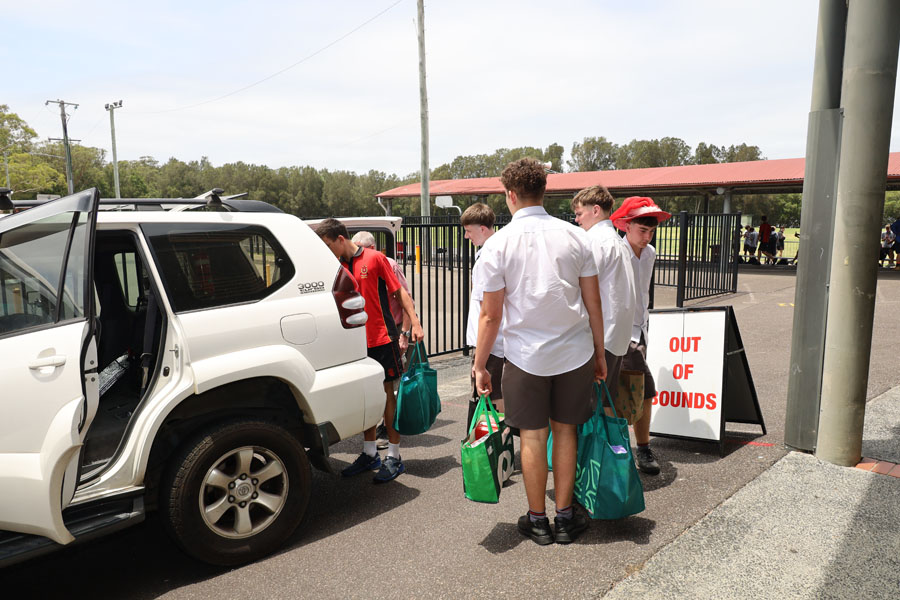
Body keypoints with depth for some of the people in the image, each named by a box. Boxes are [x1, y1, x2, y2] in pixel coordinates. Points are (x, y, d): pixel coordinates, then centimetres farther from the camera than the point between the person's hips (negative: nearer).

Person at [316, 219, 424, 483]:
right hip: (356, 342, 5)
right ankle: (369, 453, 24)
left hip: (382, 339, -5)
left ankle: (394, 457, 10)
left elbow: (399, 292, -4)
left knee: (386, 393, 1)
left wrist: (415, 322, -13)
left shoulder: (374, 258, -5)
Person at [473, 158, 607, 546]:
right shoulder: (574, 236, 0)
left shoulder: (498, 243, -8)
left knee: (533, 437, 10)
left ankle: (537, 521, 25)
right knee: (565, 431, 15)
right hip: (576, 352, 3)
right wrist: (599, 353, 14)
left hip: (526, 355, -2)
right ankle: (565, 518, 26)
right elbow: (593, 302, 3)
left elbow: (491, 315, -7)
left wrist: (480, 364, 3)